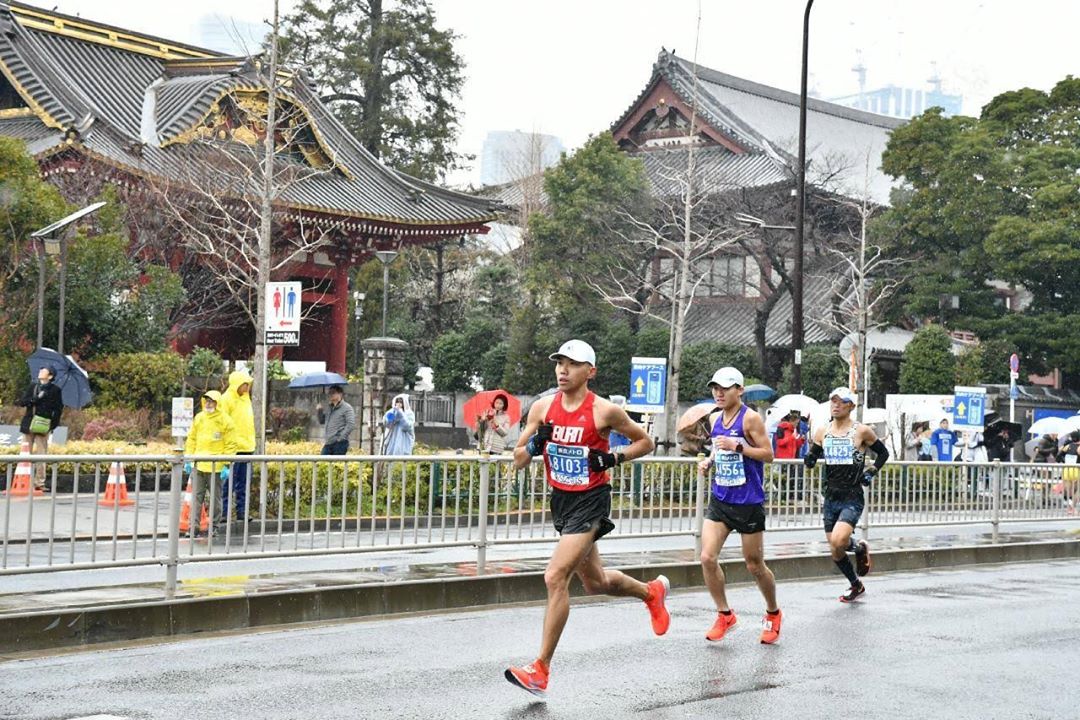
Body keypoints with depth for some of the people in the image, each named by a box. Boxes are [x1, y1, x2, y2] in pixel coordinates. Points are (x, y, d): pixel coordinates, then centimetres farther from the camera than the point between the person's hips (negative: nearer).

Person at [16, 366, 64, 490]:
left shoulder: (55, 390, 4)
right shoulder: (33, 386, 14)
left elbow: (58, 409, 1)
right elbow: (21, 402, 7)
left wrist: (52, 426, -7)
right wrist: (35, 399, -10)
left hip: (42, 426, -3)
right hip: (28, 425, 3)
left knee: (40, 454, -6)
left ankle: (39, 483, -3)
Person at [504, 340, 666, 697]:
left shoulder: (605, 411, -12)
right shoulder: (542, 408, -1)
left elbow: (645, 442, 2)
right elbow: (518, 460, 3)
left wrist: (614, 458, -14)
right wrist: (535, 445, -18)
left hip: (591, 502, -6)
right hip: (560, 500, 6)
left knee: (555, 577, -18)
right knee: (595, 582, 21)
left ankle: (541, 670, -11)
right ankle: (652, 591, 51)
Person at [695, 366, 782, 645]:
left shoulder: (751, 418, -11)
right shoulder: (714, 419, 8)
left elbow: (768, 454, -12)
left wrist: (737, 447, -23)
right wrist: (709, 461, 4)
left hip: (748, 502, -6)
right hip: (719, 499, 6)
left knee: (754, 565, 5)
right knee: (707, 557, -7)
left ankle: (773, 614, 29)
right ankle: (724, 614, 9)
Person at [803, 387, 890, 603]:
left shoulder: (862, 431, -4)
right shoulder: (822, 432, 5)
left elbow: (883, 453, 9)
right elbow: (811, 459, 12)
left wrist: (871, 472, -2)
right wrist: (810, 458, -10)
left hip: (852, 498, -5)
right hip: (831, 497, 5)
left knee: (838, 541, -25)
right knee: (836, 552, 8)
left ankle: (860, 548, 9)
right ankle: (856, 585, 31)